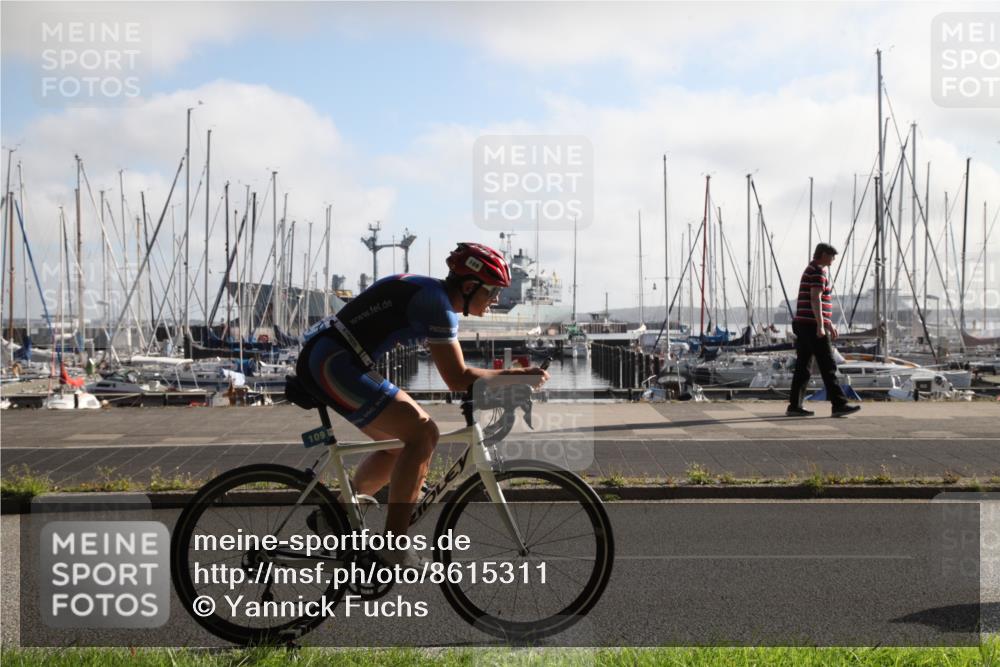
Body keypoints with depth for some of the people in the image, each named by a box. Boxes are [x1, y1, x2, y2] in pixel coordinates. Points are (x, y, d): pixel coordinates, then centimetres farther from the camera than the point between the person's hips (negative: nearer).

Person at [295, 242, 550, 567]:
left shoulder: (432, 293, 15)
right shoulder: (436, 301, -15)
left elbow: (456, 373, 20)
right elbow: (458, 379, -16)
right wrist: (515, 375, -8)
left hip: (322, 362, 11)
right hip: (331, 363, -11)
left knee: (400, 441, 19)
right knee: (422, 433, -15)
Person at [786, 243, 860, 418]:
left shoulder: (810, 270, 23)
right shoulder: (818, 271, -10)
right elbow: (815, 299, -21)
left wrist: (830, 324, 30)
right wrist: (820, 326, -25)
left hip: (803, 326, 10)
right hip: (813, 326, -10)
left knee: (802, 366, 7)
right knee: (828, 366, -8)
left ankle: (794, 406, 6)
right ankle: (839, 405, -8)